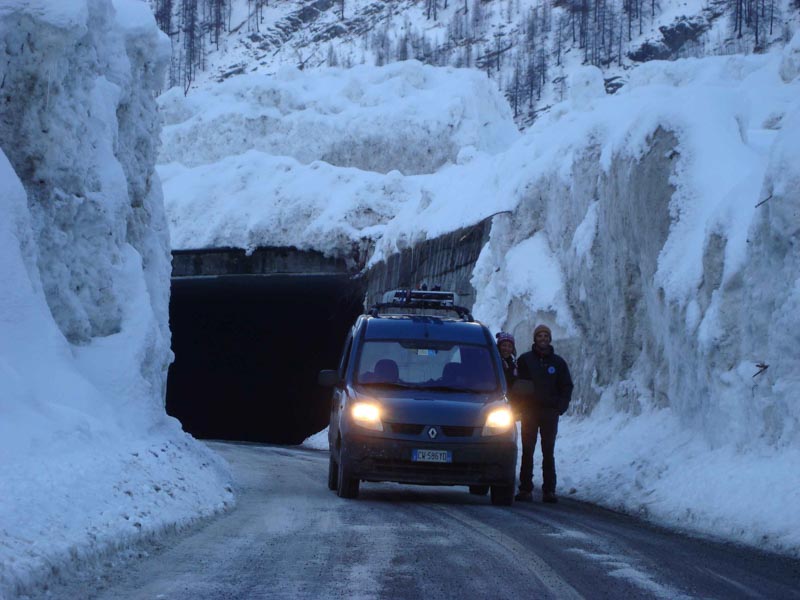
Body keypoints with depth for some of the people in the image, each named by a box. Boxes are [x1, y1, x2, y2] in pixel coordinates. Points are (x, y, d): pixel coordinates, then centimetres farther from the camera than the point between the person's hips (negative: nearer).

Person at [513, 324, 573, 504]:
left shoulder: (558, 362, 9)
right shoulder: (525, 360, 6)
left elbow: (567, 386, 13)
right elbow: (518, 385, 7)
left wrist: (560, 407, -1)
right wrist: (520, 406, -5)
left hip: (550, 413, 1)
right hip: (529, 412, -1)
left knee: (548, 453, 1)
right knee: (527, 452, -1)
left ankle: (549, 490, 0)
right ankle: (525, 489, 0)